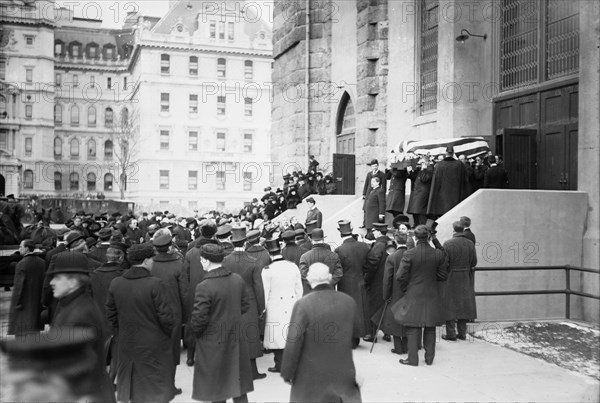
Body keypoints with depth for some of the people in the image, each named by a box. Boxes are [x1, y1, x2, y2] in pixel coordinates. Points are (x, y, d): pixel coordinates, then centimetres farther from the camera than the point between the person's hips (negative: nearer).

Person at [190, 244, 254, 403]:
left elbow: (199, 318, -18)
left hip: (213, 344, -5)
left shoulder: (204, 287, -21)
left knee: (217, 388, 10)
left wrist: (196, 332, 1)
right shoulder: (238, 280, -3)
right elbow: (245, 306, 6)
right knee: (238, 387, 17)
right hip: (236, 339, 5)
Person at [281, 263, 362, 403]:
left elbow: (293, 343, -17)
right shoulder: (349, 302, -4)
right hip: (343, 374, 3)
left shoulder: (302, 305, -18)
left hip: (311, 376, -3)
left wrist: (287, 373, -5)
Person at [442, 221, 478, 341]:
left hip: (451, 278, -4)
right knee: (463, 304, 14)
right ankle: (462, 333, 21)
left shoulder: (448, 244, -16)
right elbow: (474, 263, -1)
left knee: (450, 305, 4)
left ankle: (451, 334, 7)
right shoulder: (470, 244, -4)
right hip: (466, 280, 4)